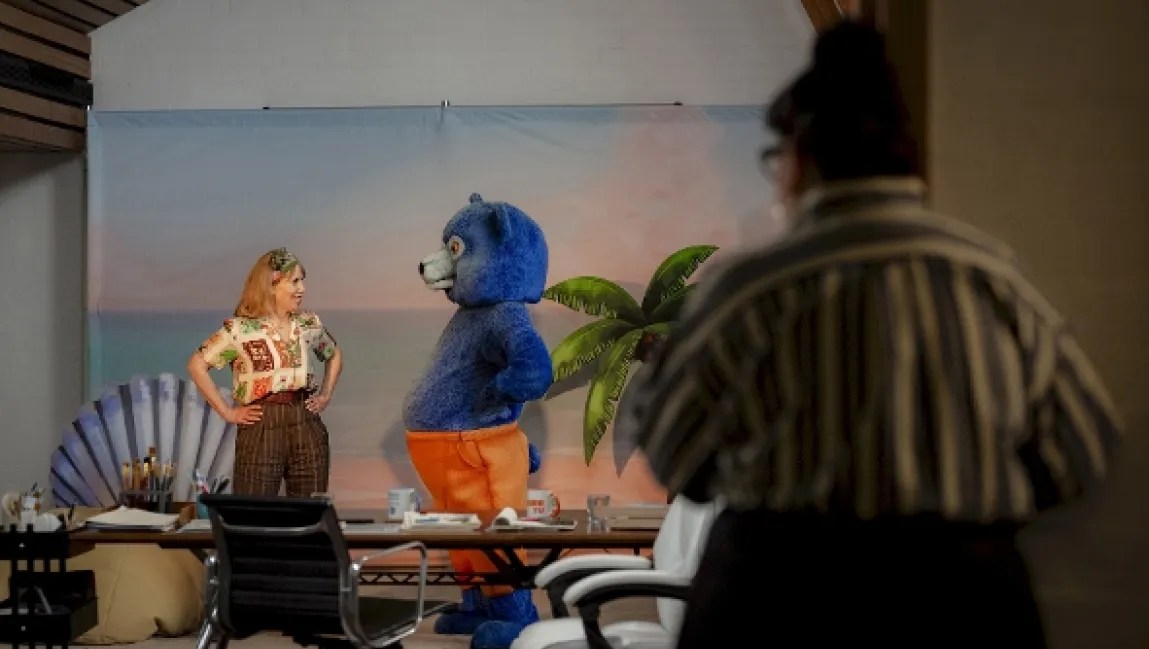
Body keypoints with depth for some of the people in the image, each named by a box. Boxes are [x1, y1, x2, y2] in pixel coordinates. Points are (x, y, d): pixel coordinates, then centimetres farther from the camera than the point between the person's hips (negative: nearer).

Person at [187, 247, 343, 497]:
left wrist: (326, 395, 13)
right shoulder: (240, 329, -5)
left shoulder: (310, 324, 8)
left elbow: (334, 355, 27)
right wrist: (227, 412, -6)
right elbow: (196, 365, -5)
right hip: (261, 430, -4)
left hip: (308, 428, 4)